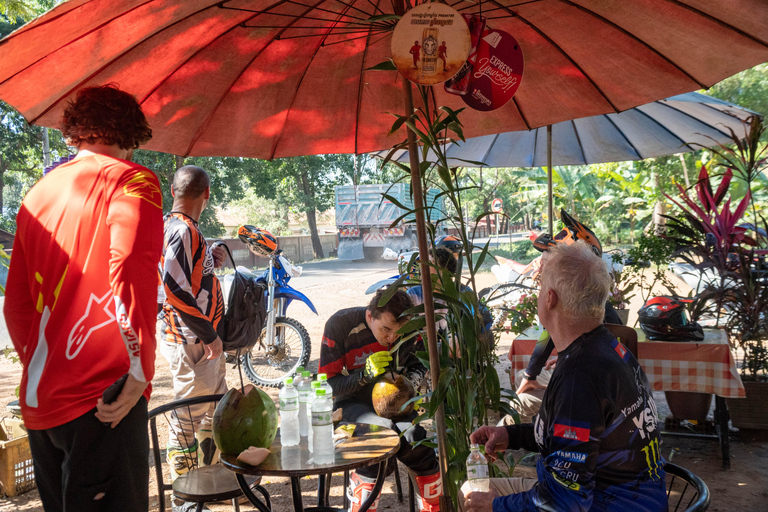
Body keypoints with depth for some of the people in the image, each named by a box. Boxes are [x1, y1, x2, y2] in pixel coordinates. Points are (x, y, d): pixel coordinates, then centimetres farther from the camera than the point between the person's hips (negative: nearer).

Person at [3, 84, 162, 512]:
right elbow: (130, 269, -23)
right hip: (103, 397, -7)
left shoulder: (41, 191, 15)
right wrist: (140, 371, -18)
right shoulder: (132, 180, -6)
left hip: (37, 400, 8)